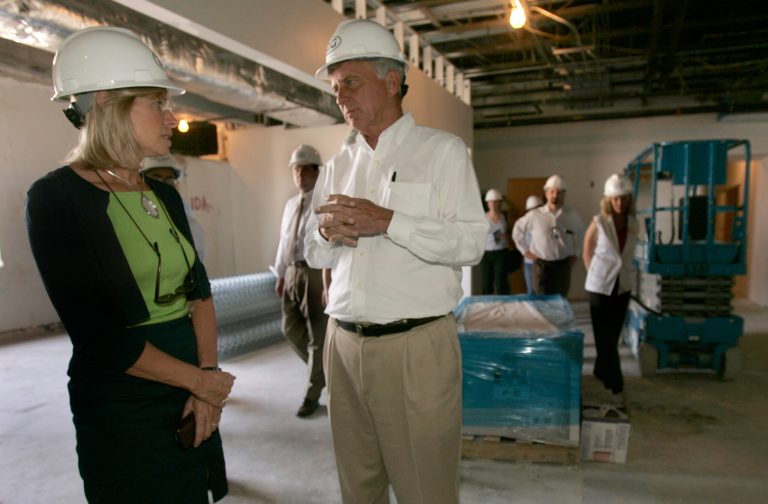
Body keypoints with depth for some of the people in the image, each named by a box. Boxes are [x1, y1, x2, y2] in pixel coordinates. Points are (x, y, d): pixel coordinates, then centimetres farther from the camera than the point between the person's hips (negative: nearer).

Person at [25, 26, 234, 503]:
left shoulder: (165, 195, 6)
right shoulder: (56, 198, -14)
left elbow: (199, 290, 4)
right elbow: (99, 336, -20)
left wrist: (208, 377, -8)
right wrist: (200, 380, -12)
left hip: (191, 399, 6)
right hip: (123, 411, -6)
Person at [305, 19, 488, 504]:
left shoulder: (442, 150, 0)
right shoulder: (338, 165, 14)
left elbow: (471, 242, -11)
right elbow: (314, 255, 17)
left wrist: (387, 222, -19)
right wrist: (328, 232, -6)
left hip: (417, 348, -5)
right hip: (344, 345, 5)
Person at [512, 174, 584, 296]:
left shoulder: (572, 215, 1)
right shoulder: (534, 215, -6)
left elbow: (580, 232, 22)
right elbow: (517, 232, 7)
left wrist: (575, 253, 14)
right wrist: (526, 252, 4)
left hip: (563, 265, 3)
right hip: (541, 266, -2)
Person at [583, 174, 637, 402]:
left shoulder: (633, 223, 0)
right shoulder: (599, 222, -12)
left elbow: (628, 254, 13)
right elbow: (587, 254, -2)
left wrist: (621, 270, 10)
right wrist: (597, 274, 2)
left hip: (623, 285, 5)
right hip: (600, 285, -4)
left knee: (613, 334, 14)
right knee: (605, 336, 0)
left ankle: (601, 372, 33)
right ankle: (616, 385, 8)